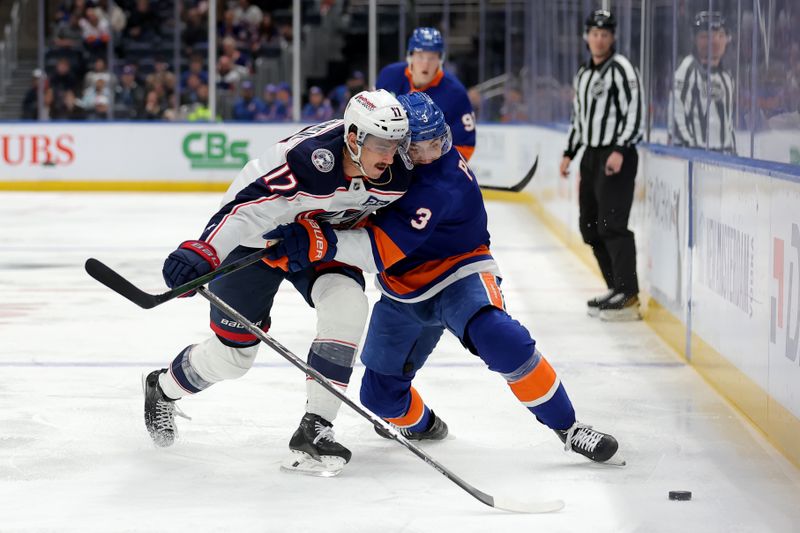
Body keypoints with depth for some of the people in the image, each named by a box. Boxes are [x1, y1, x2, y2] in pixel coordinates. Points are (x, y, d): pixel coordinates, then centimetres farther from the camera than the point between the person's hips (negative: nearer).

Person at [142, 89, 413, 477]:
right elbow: (247, 206, -46)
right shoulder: (312, 159, -40)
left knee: (347, 306, -24)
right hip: (256, 238, -5)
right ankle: (162, 389, 36)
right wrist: (203, 252, -56)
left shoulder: (397, 175, -21)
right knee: (232, 354, 2)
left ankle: (314, 430, -16)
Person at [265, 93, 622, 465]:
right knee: (380, 393, 7)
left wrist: (315, 241, -45)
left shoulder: (436, 187, -33)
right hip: (403, 290, 7)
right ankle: (421, 425, 44)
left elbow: (382, 250, -37)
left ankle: (568, 427, -21)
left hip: (456, 274, -7)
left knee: (500, 341, -35)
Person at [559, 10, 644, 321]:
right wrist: (569, 153, 18)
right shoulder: (583, 75, 17)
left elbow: (635, 113, -16)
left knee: (611, 224, -17)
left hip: (617, 156, -9)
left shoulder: (621, 69, -9)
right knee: (590, 226, 10)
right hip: (591, 155, 9)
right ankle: (617, 289, 18)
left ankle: (628, 297, -19)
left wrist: (620, 151, -24)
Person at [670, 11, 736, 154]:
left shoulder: (725, 76, 16)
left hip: (723, 153, 8)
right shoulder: (689, 68, -9)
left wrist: (732, 152, 19)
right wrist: (687, 146, -17)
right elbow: (676, 112, -14)